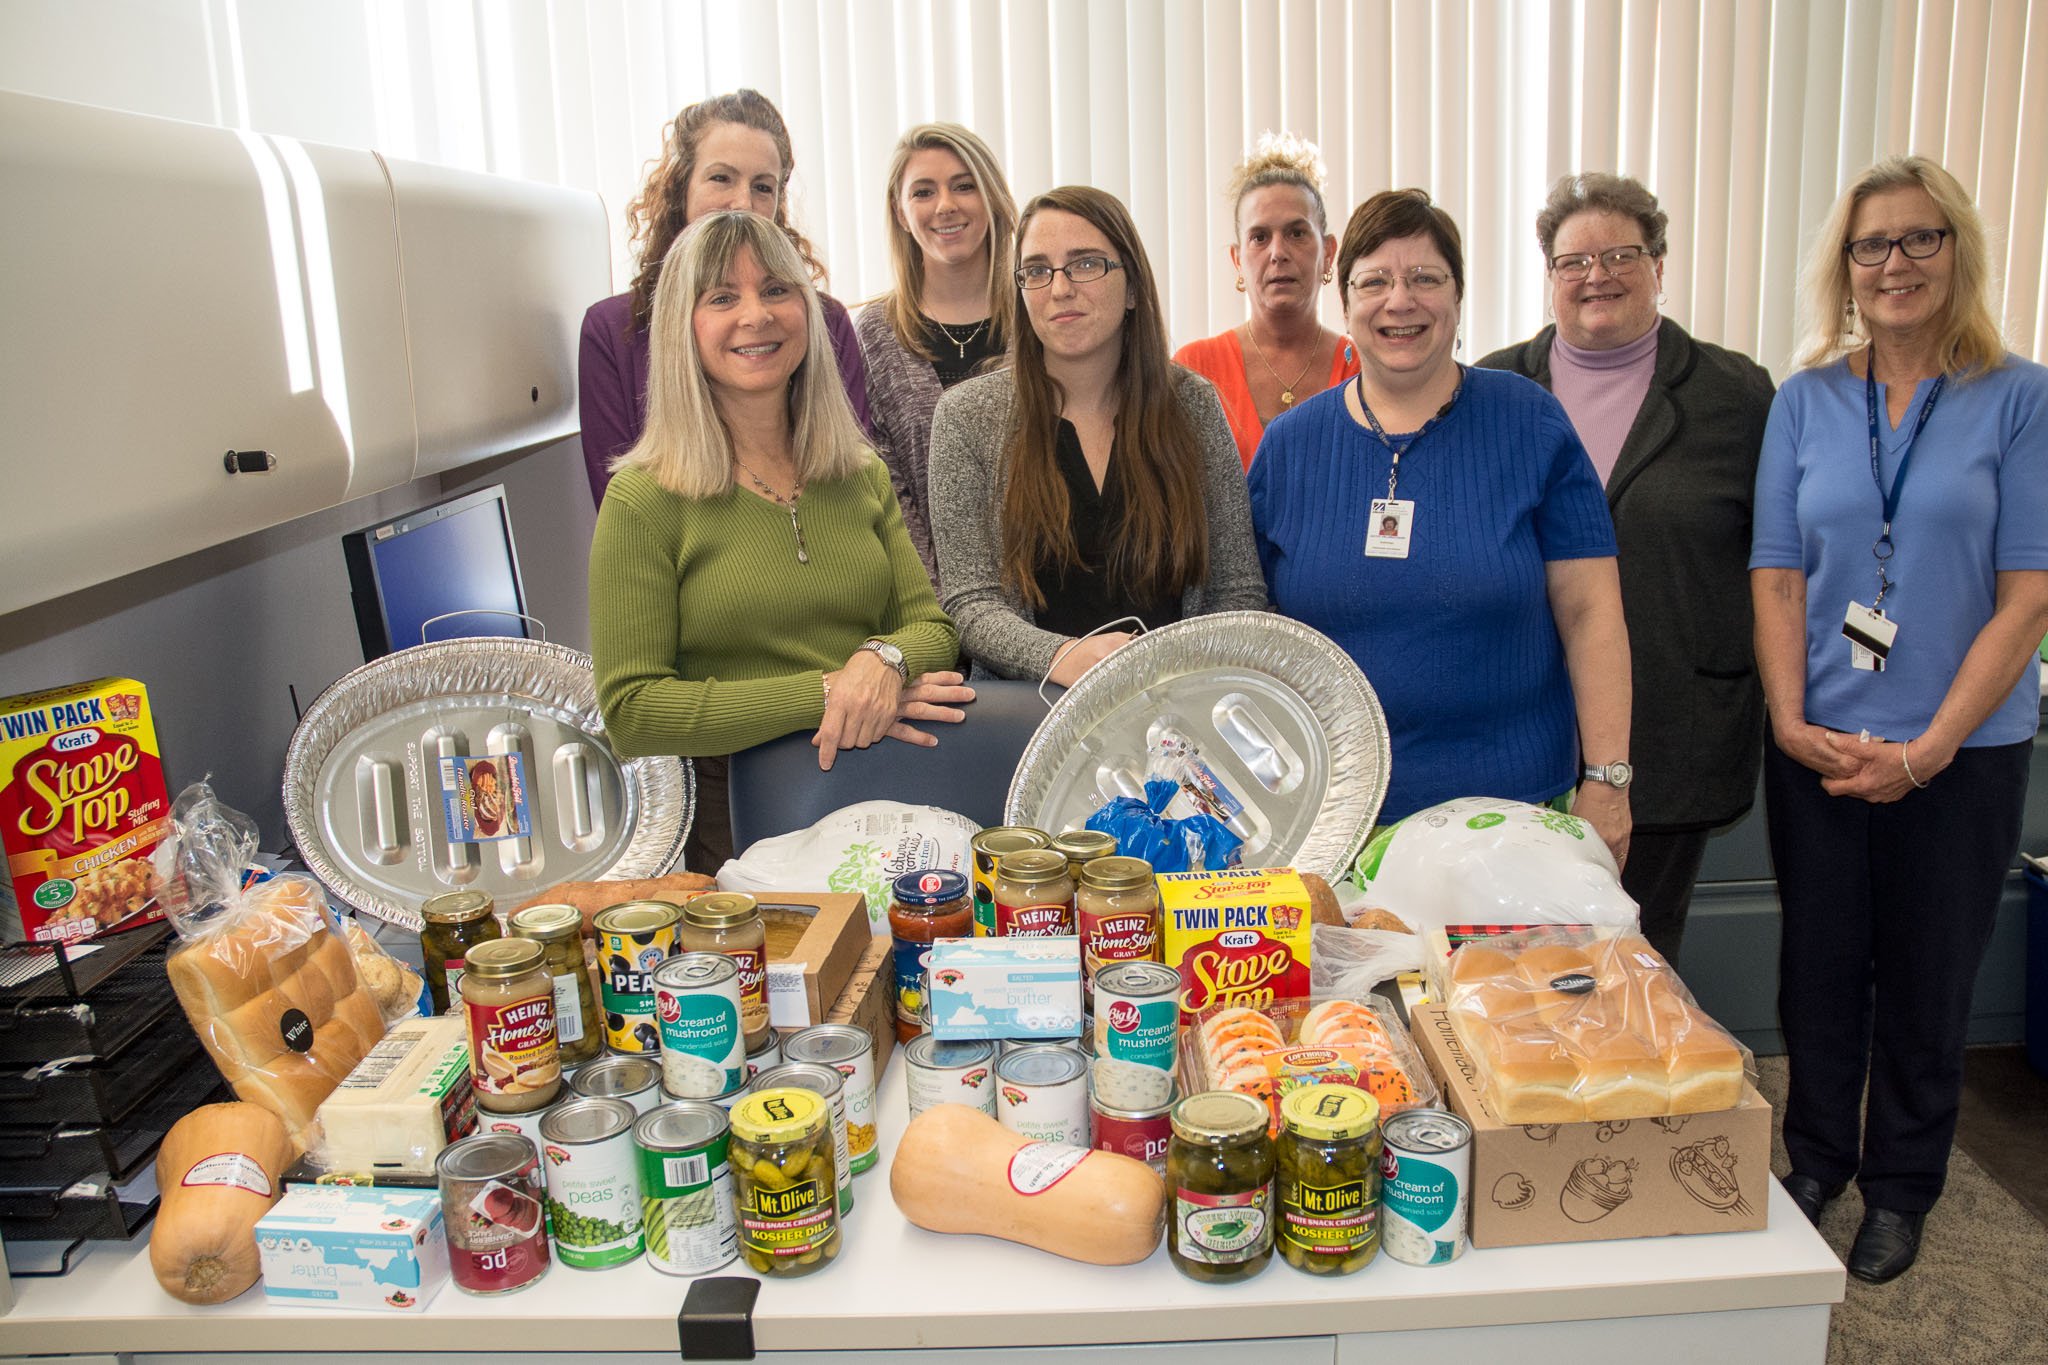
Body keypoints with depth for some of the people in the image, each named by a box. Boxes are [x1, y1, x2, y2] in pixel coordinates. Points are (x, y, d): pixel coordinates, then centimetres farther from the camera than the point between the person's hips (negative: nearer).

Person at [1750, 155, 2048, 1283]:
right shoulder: (1804, 403, 4)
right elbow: (1778, 573, 2)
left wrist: (1928, 749, -13)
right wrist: (1791, 723, -9)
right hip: (1818, 747, 2)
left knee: (1927, 978, 10)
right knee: (1819, 964, 12)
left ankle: (1899, 1189, 30)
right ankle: (1815, 1159, 32)